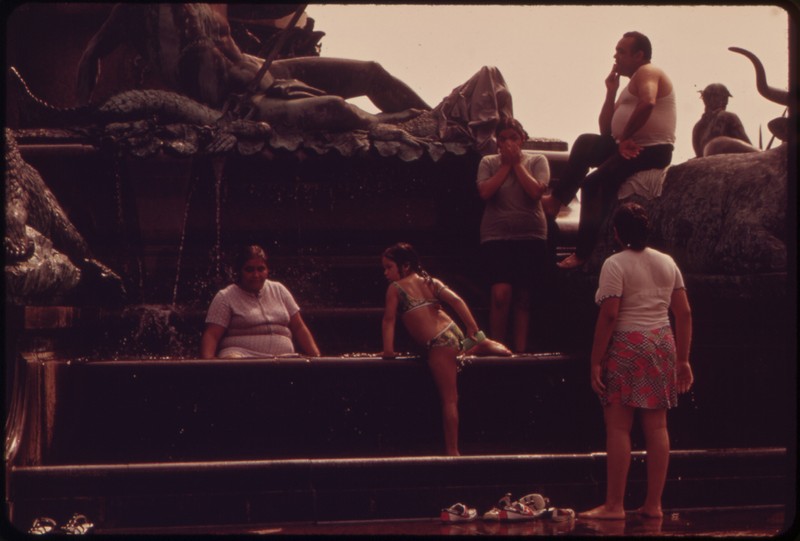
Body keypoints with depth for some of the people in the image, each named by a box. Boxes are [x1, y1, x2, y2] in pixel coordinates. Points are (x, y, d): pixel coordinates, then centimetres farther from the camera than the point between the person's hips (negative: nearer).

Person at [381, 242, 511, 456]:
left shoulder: (395, 288, 1)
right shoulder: (430, 282, 14)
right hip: (454, 333, 6)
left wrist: (388, 350, 3)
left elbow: (389, 319, -2)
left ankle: (452, 450, 0)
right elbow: (456, 300, 4)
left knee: (449, 399, -4)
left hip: (438, 346, -6)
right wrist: (475, 331, 4)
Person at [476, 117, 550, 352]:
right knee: (501, 293, -18)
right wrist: (506, 165, -6)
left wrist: (517, 163, -5)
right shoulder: (488, 162, 8)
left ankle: (519, 352, 6)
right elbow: (485, 192, -9)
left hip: (530, 235, 1)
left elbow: (536, 191, -10)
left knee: (523, 297, 2)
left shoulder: (537, 161, 7)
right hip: (496, 235, -1)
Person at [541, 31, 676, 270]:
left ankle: (585, 252, -9)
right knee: (586, 143, 0)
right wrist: (611, 92, 12)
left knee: (594, 183, -15)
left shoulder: (647, 73, -5)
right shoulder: (631, 85, 26)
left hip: (652, 150, -9)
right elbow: (606, 130, 20)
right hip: (630, 147, 9)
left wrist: (624, 137, -21)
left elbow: (647, 103, -30)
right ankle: (557, 198, -2)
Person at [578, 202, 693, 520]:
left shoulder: (615, 265, -7)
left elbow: (609, 316, -14)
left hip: (626, 347, -6)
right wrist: (683, 359, 14)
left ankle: (614, 505, -4)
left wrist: (596, 361, -11)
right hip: (662, 345, 6)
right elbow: (684, 313, 10)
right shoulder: (667, 263, 11)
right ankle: (653, 504, 9)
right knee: (656, 426, 7)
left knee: (618, 426, -4)